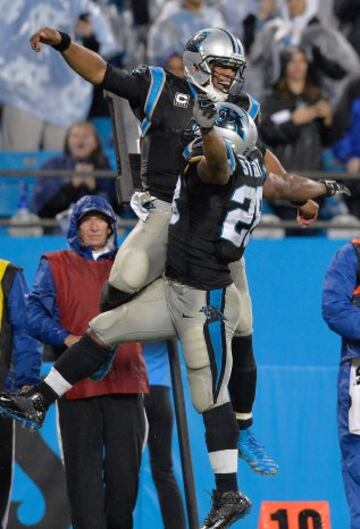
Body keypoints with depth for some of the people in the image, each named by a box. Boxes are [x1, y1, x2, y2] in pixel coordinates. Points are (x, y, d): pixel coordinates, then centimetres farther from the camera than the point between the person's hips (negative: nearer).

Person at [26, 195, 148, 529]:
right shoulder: (55, 266, 11)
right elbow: (35, 314, 2)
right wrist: (66, 338, -15)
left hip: (124, 379, 2)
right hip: (77, 381, -2)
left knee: (125, 468, -1)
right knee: (83, 467, -5)